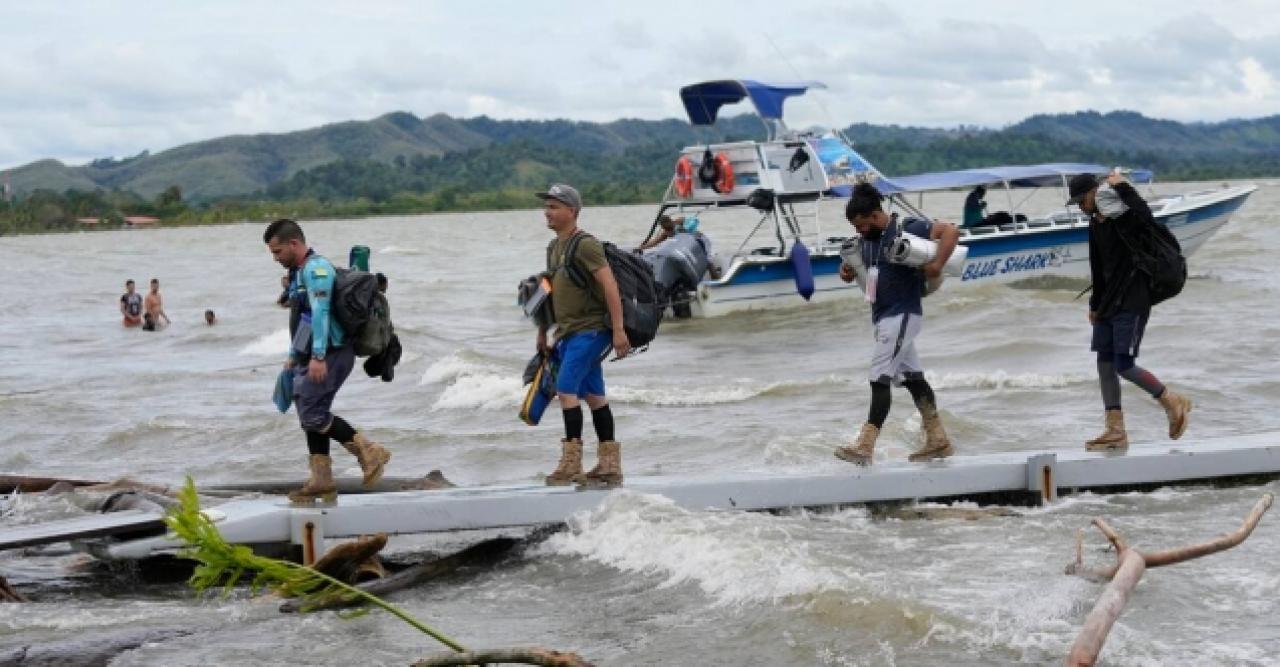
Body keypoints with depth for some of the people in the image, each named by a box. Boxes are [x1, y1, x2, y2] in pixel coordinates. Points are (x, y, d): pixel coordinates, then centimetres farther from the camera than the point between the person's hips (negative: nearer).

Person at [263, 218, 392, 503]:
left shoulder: (316, 269, -13)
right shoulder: (302, 271, 20)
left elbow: (320, 313, -22)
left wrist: (317, 357, -28)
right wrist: (294, 356, 30)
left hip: (329, 354, -10)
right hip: (312, 357, 10)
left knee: (312, 413, -14)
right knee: (310, 415, 10)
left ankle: (369, 451, -11)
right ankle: (321, 481, 13)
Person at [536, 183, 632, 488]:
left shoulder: (585, 245, -13)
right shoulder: (553, 248, 15)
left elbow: (609, 285, -19)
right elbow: (551, 292, 23)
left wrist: (618, 330, -24)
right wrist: (542, 333, 23)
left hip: (590, 329, -9)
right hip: (568, 333, 9)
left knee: (566, 389, -15)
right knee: (593, 396, 10)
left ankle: (571, 464, -12)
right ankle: (610, 466, 14)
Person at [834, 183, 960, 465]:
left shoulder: (907, 230, -13)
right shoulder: (866, 240, 11)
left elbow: (950, 231, -16)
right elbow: (858, 270, 24)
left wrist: (937, 265, -26)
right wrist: (847, 271, 0)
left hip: (902, 315, -9)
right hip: (881, 316, 9)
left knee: (880, 379, -14)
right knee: (912, 377, 13)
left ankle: (865, 447, -17)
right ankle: (938, 440, 20)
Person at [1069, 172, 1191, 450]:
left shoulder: (1125, 218, -13)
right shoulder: (1095, 225, 12)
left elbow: (1144, 214, -38)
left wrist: (1122, 186, -26)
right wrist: (1095, 304, 23)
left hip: (1132, 304, -9)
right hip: (1109, 303, 9)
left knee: (1124, 365, -12)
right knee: (1105, 363, 4)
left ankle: (1173, 402, 10)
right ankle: (1115, 431, 8)